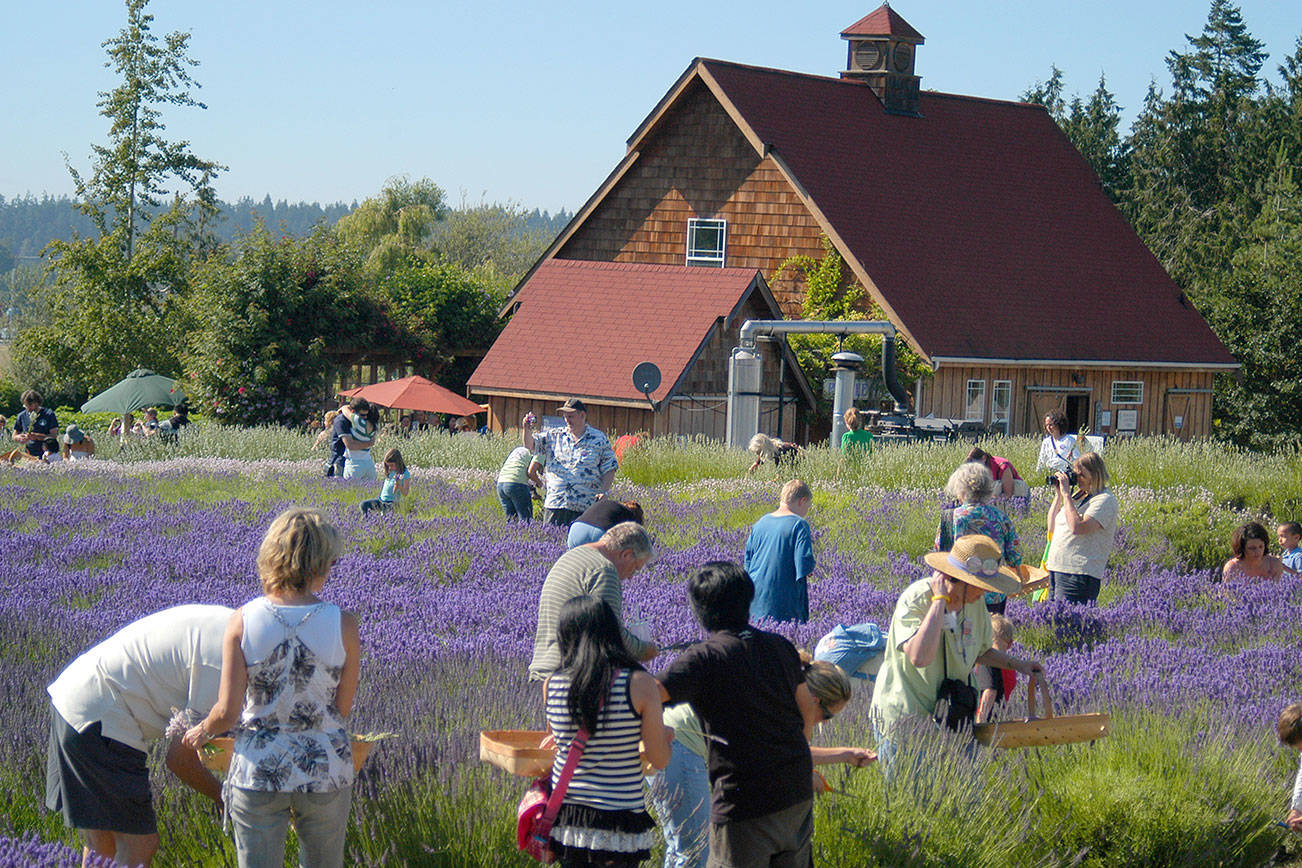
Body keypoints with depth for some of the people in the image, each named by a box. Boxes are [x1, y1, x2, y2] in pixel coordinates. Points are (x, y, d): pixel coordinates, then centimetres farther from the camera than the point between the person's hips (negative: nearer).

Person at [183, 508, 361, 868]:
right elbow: (342, 708, -4)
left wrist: (202, 731, 12)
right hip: (326, 771, 0)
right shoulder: (343, 625, -13)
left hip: (257, 770, 0)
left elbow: (227, 711, -10)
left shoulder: (242, 621, -12)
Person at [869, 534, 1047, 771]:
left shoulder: (975, 602, 3)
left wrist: (1018, 665, 7)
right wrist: (940, 600, -31)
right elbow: (920, 657, -38)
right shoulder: (915, 599, -21)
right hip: (906, 717, -7)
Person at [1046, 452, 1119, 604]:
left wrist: (1066, 494, -15)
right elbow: (1052, 528, 22)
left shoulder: (1104, 500, -8)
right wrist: (1058, 495, 13)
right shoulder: (1077, 496, 18)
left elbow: (1078, 527, -22)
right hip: (1056, 569, 9)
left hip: (1080, 573, -9)